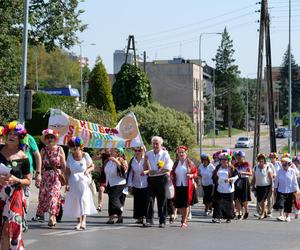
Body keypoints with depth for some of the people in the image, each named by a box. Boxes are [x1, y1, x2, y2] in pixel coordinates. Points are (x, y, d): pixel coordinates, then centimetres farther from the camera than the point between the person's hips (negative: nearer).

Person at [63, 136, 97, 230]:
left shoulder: (85, 155, -3)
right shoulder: (70, 157, 1)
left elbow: (92, 166, 7)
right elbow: (67, 171, 4)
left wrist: (88, 170, -14)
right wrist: (67, 183, -2)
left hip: (84, 181, -3)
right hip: (74, 182, 3)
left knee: (83, 199, -17)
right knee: (75, 201, 7)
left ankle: (83, 221, -21)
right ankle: (79, 220, 21)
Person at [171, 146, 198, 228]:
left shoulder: (190, 163, 1)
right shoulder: (176, 163, 11)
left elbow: (196, 173, 3)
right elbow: (172, 173, 20)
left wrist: (192, 175, -16)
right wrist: (172, 176, -1)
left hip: (187, 186, -3)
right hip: (178, 186, 3)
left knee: (185, 204, -4)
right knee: (178, 205, 2)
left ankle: (184, 221, 8)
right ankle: (184, 216, 30)